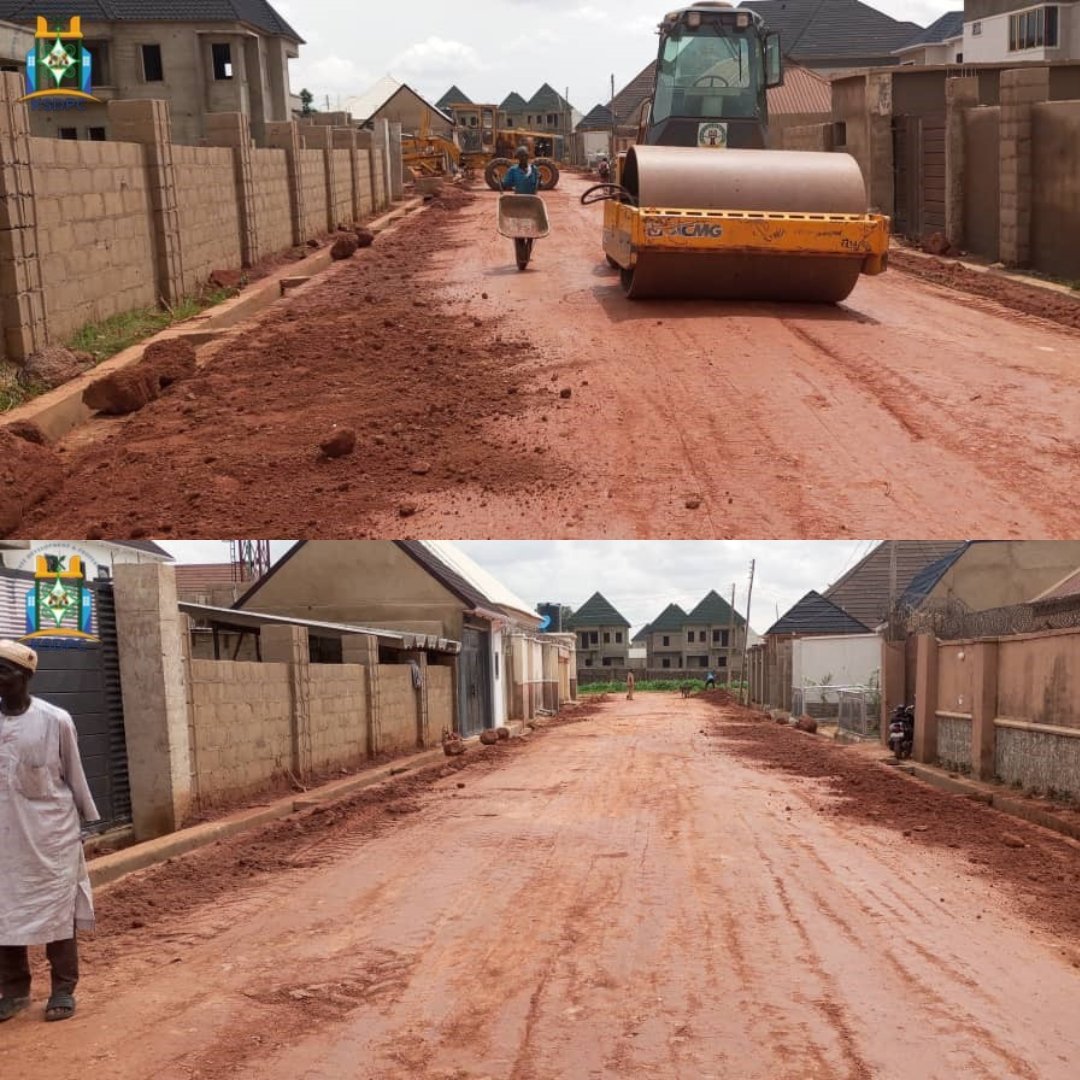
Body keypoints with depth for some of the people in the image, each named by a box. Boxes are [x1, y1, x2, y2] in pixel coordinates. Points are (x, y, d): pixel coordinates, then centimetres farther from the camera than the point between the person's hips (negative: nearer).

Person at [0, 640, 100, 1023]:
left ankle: (63, 989, 13)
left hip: (50, 832, -3)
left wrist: (89, 819, 5)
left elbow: (73, 775, 0)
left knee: (56, 909, 4)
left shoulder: (55, 720, -9)